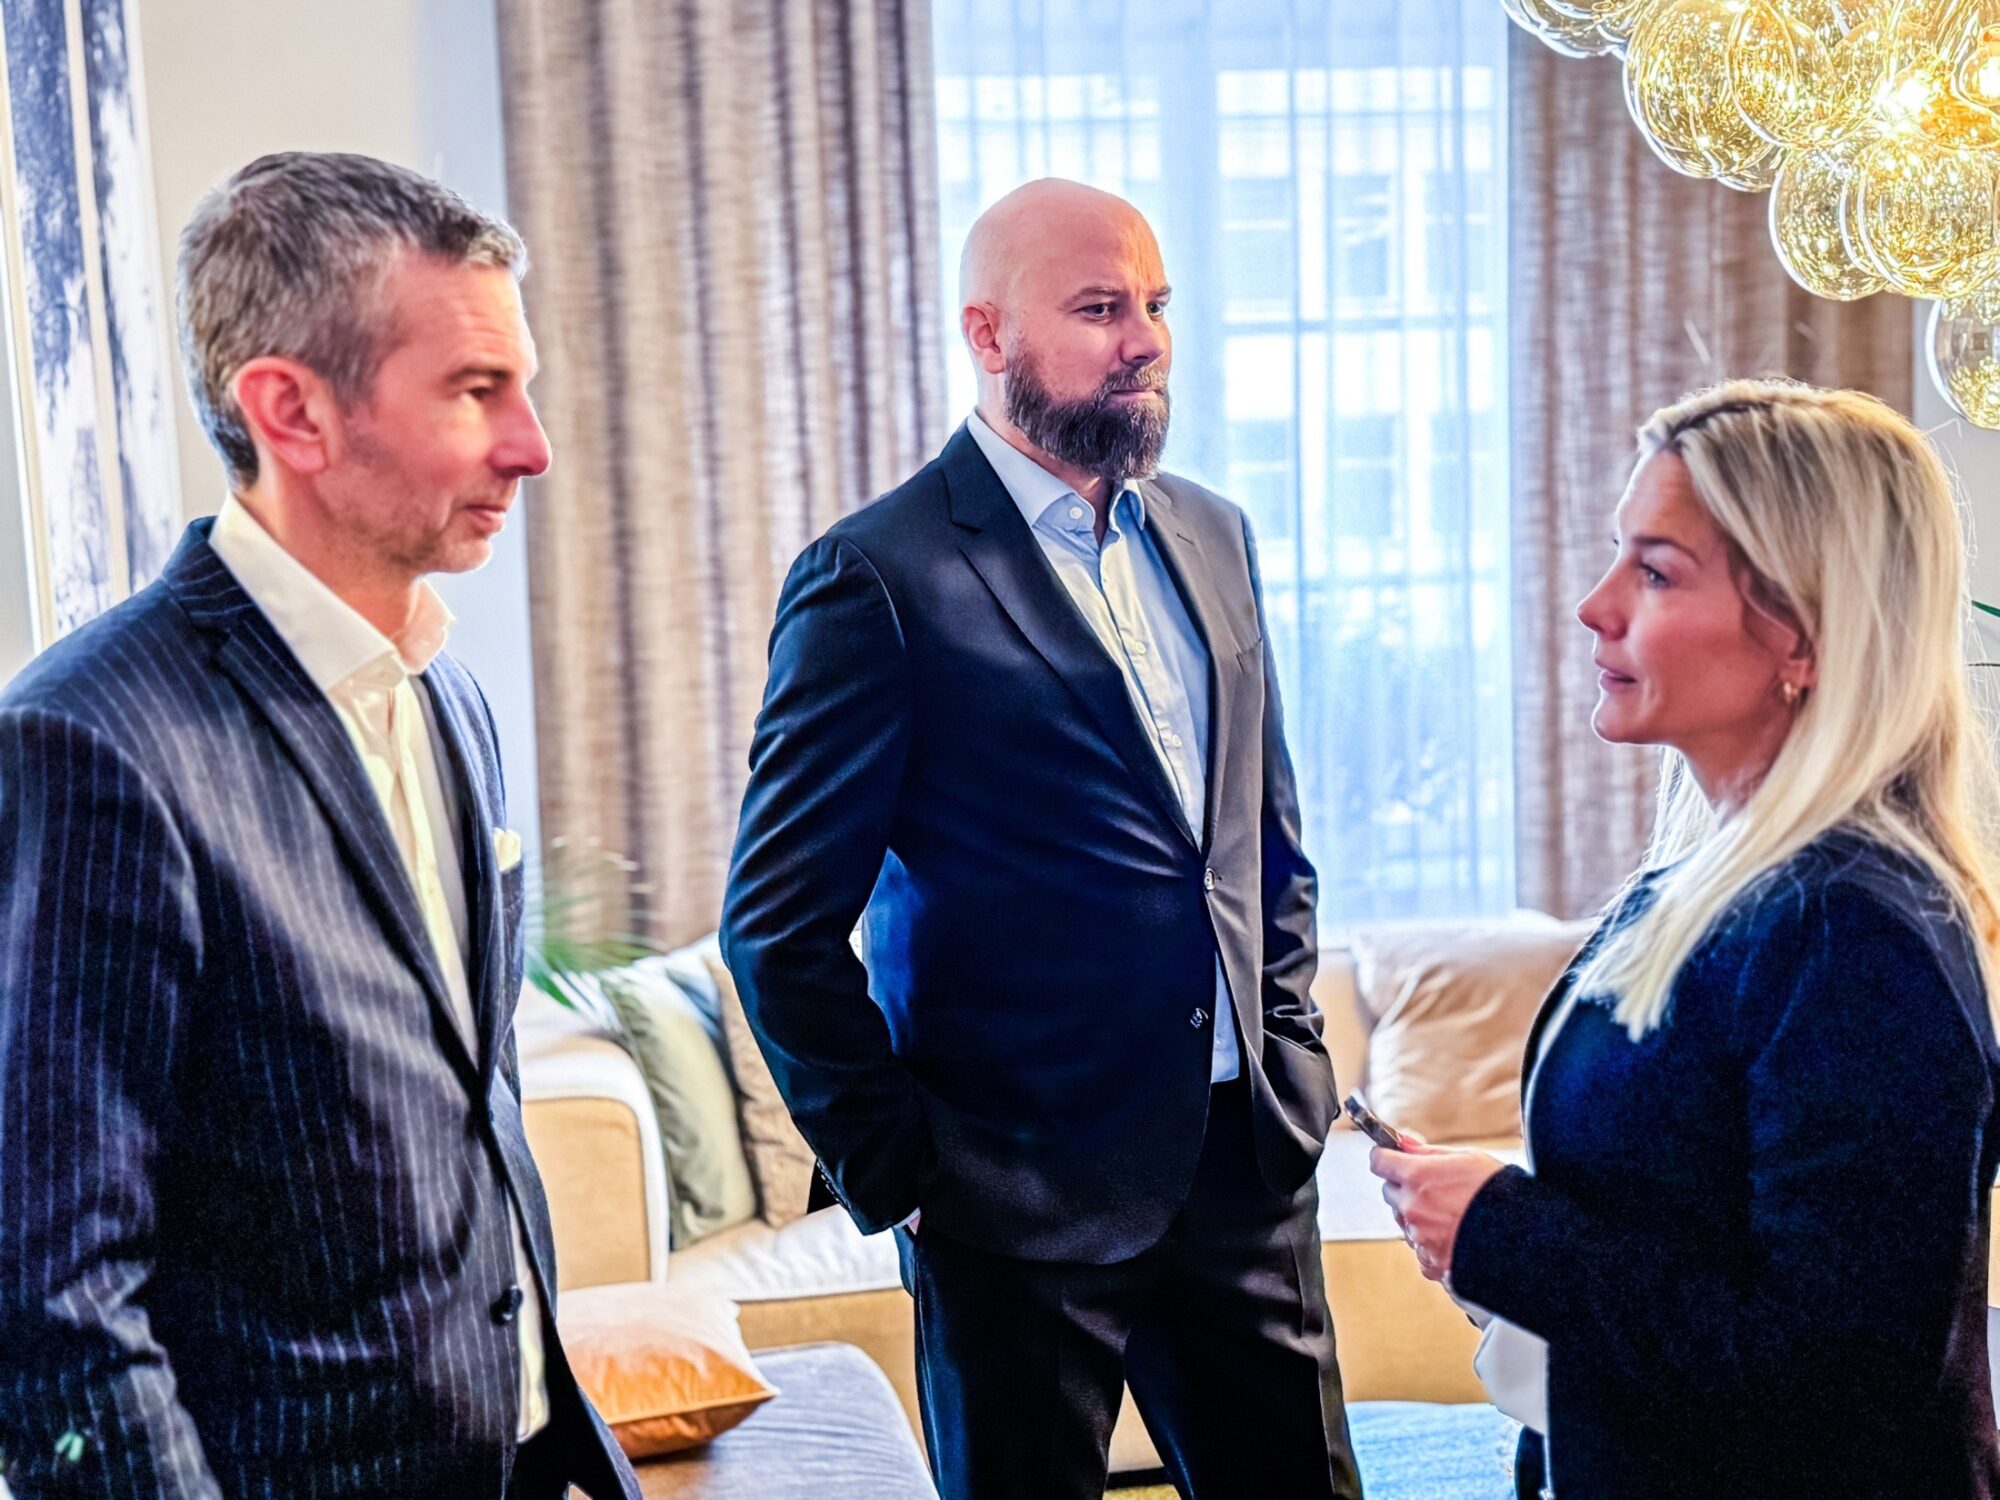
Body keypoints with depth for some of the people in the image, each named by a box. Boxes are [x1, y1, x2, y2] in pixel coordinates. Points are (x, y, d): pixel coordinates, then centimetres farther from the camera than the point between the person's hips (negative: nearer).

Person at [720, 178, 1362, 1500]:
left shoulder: (1211, 536, 9)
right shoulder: (883, 579, -12)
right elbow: (781, 923, -11)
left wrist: (1289, 1045, 9)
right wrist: (893, 1168, -10)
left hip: (1247, 1156, 6)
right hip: (1027, 1190, -6)